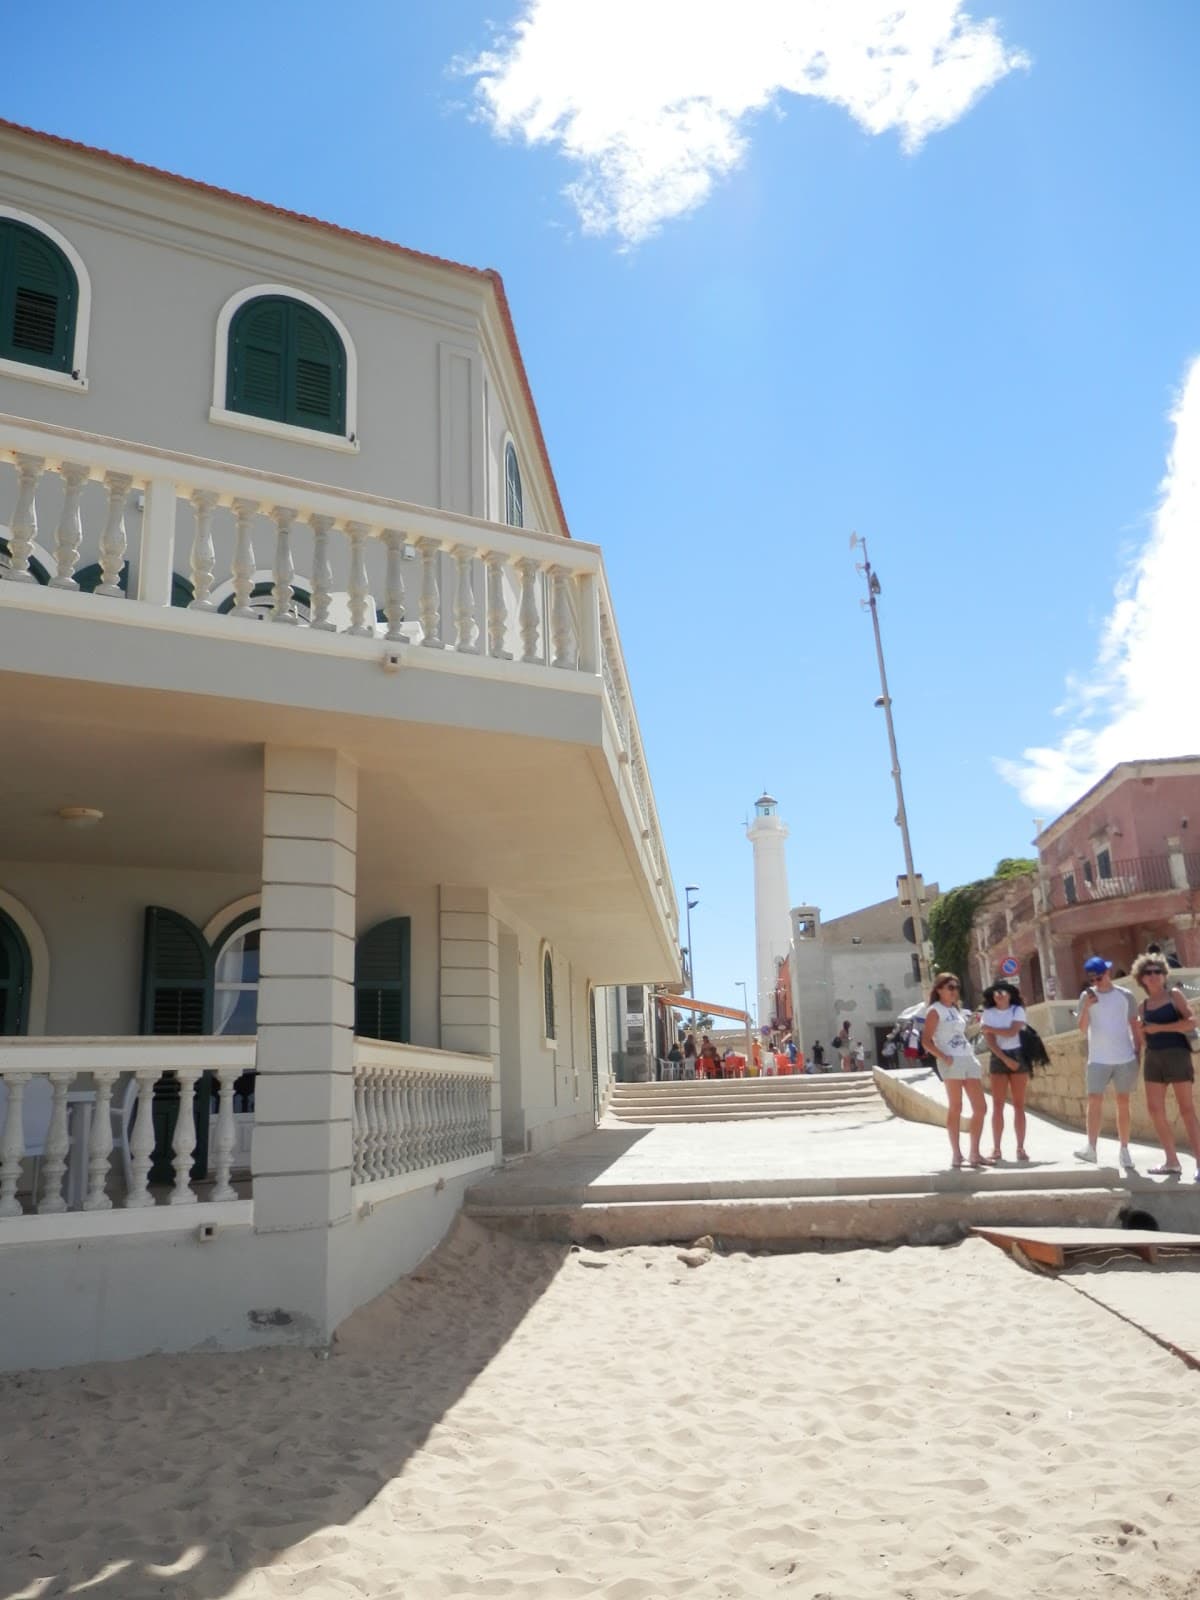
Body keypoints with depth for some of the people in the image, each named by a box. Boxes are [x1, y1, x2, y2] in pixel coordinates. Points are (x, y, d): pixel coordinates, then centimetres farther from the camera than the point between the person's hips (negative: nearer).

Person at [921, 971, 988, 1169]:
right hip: (952, 1062, -8)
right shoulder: (935, 1011, -1)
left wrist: (975, 1060, 16)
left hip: (969, 1060, 8)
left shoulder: (957, 1010, 22)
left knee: (981, 1108, 5)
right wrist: (943, 1057, -20)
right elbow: (926, 1041, -9)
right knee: (955, 1108, -7)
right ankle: (956, 1155, -2)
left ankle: (975, 1153, 13)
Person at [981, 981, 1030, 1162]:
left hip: (1018, 1056, 0)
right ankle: (996, 1148, 0)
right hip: (998, 1058, 1)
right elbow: (990, 1041, -6)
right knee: (998, 1106, -2)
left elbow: (1012, 1032, -15)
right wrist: (1006, 1059, -14)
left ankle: (1020, 1148, 2)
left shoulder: (1018, 1010, 0)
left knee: (1019, 1105, 0)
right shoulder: (988, 1013, 2)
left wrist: (990, 1029, -8)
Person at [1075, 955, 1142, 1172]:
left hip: (1125, 1059, 0)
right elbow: (1083, 1029, -1)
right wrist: (1086, 1007, -15)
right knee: (1094, 1102, -8)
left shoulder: (1125, 995, 3)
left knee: (1123, 1103, 7)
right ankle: (1091, 1148, -11)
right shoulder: (1087, 996, 2)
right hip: (1098, 1060, 0)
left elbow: (1135, 1026, 8)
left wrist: (1139, 1053, 3)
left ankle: (1124, 1151, 13)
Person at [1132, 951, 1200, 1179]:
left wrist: (1159, 1027, -14)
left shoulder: (1174, 995, 1)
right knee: (1155, 1110, 1)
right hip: (1153, 1058, 5)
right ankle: (1171, 1161, 8)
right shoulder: (1144, 1005, 13)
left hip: (1176, 1054, -5)